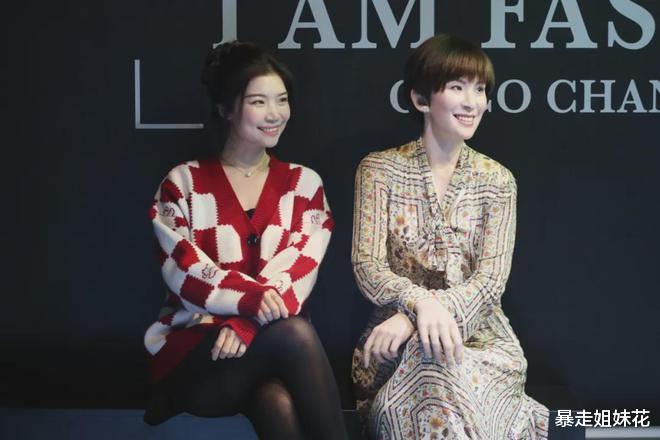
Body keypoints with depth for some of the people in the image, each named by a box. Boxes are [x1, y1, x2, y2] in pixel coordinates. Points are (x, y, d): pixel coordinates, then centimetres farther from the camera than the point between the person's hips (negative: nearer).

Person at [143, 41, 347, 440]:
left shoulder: (304, 183, 11)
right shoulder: (184, 183, 5)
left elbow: (299, 273, -3)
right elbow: (183, 272, -8)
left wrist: (244, 324, -20)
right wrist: (250, 299, -27)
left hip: (265, 344, 1)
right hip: (192, 351, -1)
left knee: (280, 407, -37)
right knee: (293, 332, -33)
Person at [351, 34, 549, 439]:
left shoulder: (497, 180, 4)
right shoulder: (380, 169, 2)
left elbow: (491, 281, -7)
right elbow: (367, 265, -7)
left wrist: (410, 318, -24)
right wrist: (421, 303, -30)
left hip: (480, 336, 1)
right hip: (400, 341, -1)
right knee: (431, 353, -35)